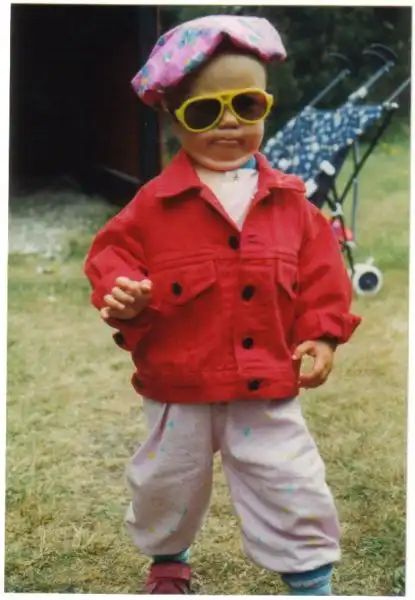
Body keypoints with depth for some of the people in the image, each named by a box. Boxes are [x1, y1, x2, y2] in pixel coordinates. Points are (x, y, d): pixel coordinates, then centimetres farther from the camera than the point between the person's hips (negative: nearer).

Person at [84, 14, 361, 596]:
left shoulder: (288, 200, -2)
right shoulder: (156, 202, -9)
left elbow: (321, 270, 2)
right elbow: (115, 252, -4)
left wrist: (322, 334, -6)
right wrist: (121, 294, -23)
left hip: (268, 382, 0)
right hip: (179, 383, 0)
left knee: (293, 484, 3)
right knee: (168, 480, 19)